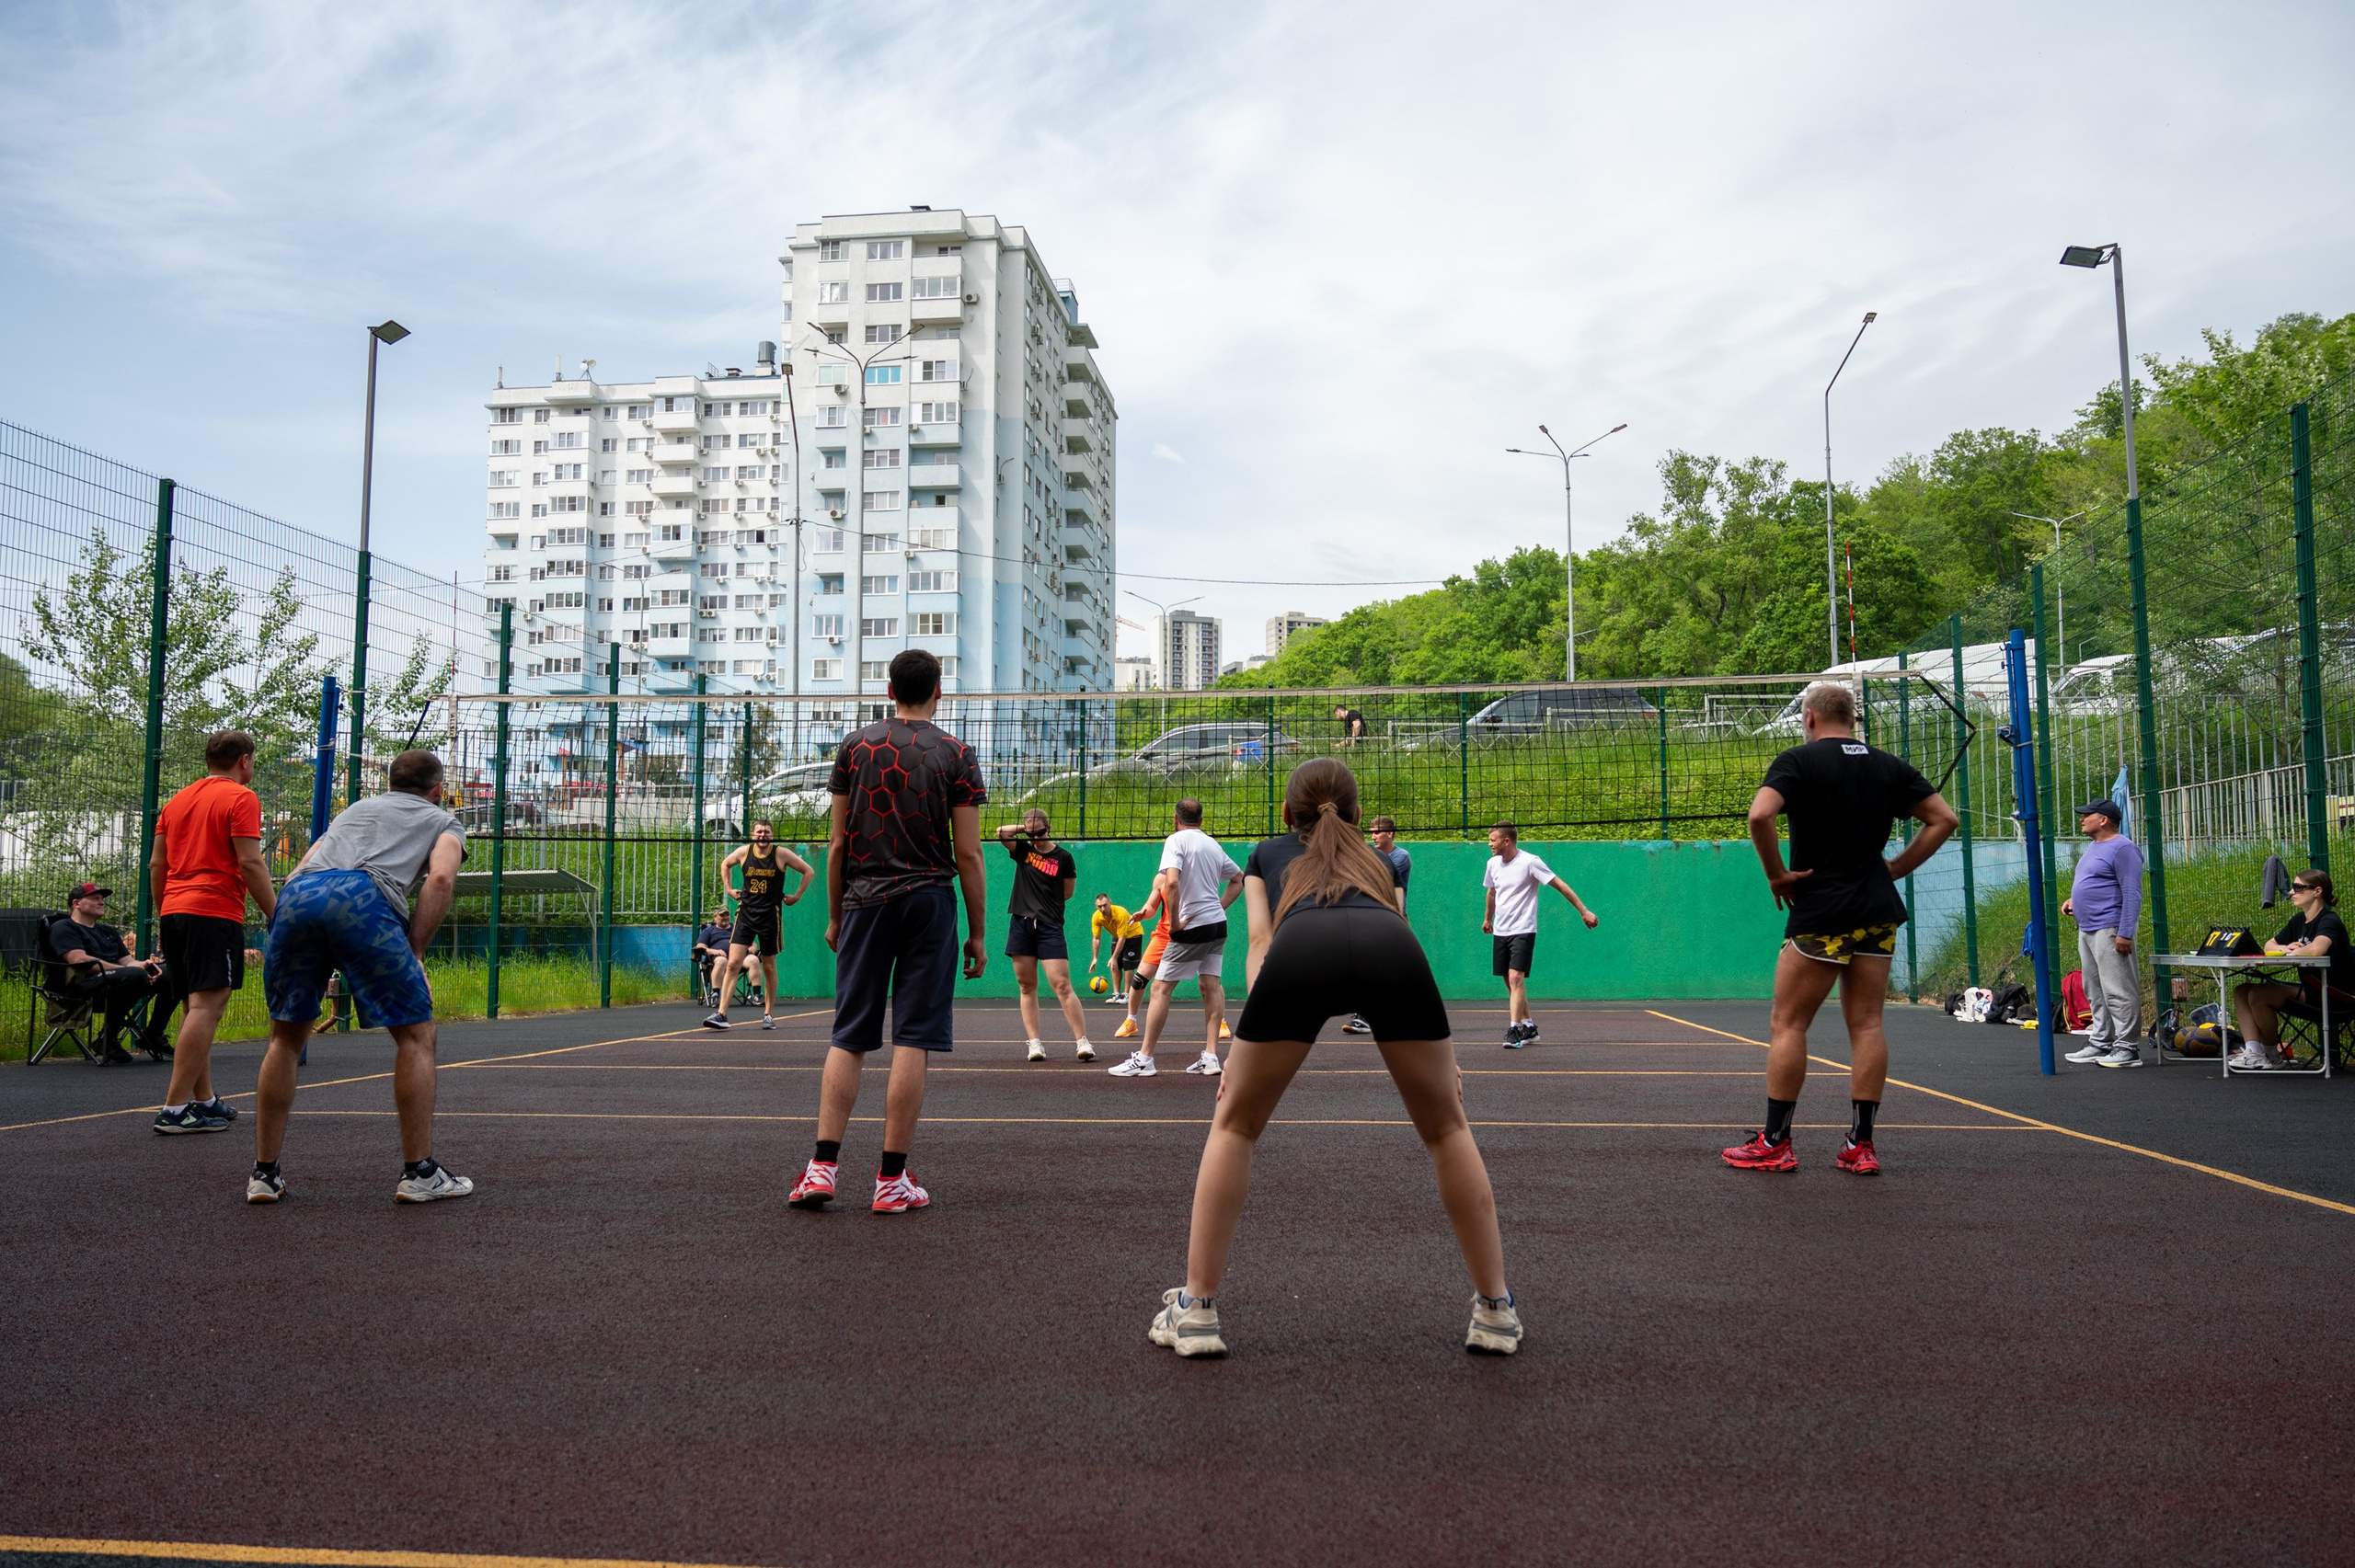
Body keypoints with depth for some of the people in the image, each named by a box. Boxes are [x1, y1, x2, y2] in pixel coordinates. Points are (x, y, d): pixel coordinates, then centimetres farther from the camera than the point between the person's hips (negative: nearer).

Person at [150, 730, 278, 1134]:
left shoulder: (177, 801, 19)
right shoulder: (241, 798, -4)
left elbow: (156, 866, 18)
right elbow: (250, 863, -11)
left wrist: (165, 918, 25)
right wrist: (277, 917, -8)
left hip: (175, 911, 8)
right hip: (215, 912, -8)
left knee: (195, 1007, 13)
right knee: (206, 1007, -10)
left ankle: (204, 1100, 18)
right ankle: (175, 1109, -15)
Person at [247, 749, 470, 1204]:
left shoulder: (355, 808, 41)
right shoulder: (443, 821, 28)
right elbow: (441, 878, 5)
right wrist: (414, 954, 8)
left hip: (295, 894, 5)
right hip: (364, 897, -5)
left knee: (287, 1037, 19)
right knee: (416, 1034, 6)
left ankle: (264, 1174, 20)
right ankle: (419, 1173, 6)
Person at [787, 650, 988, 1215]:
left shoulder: (854, 747, 6)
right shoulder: (957, 755, 0)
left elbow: (837, 843, 6)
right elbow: (968, 855, -3)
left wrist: (834, 915, 15)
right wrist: (977, 933, 3)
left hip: (864, 900, 2)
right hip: (929, 903, -2)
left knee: (848, 1038, 8)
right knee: (912, 1041, 0)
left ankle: (822, 1167, 3)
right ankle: (892, 1180, 3)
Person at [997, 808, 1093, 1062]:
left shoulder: (1063, 857, 1)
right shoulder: (1023, 850, 11)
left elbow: (1068, 892, 7)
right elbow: (1001, 832, 1)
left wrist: (1043, 903, 9)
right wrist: (1025, 828, 2)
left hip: (1050, 926, -4)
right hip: (1021, 924, 4)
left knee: (1062, 985, -11)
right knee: (1027, 987, 4)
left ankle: (1083, 1041, -11)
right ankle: (1035, 1043, 8)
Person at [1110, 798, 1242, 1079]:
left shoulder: (1176, 840, -8)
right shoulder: (1213, 844, 14)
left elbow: (1171, 882, -23)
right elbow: (1239, 879, 25)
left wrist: (1175, 922, -15)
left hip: (1192, 926, -7)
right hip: (1217, 922, 7)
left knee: (1161, 988, -2)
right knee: (1211, 985, 8)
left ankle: (1144, 1058, 0)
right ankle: (1211, 1057, 5)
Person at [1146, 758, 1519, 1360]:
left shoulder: (1267, 855, 39)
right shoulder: (1373, 859, 44)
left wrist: (1251, 1045, 14)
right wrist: (1441, 1052, 39)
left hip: (1301, 950, -1)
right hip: (1394, 949, 2)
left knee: (1235, 1126, 20)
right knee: (1446, 1129, 23)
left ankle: (1195, 1309, 19)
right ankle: (1496, 1311, 26)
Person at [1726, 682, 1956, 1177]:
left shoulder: (1799, 760, -5)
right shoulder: (1889, 766, 11)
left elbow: (1760, 815, -22)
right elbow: (1943, 818, 11)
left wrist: (1777, 874, -11)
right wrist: (1897, 868, 10)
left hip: (1820, 913, -5)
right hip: (1879, 911, 5)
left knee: (1789, 1025, 2)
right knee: (1866, 1025, 7)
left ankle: (1774, 1143, 4)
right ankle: (1861, 1144, 8)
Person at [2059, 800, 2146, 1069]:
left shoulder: (2122, 848, -11)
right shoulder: (2093, 848, 19)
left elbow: (2132, 894, -17)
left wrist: (2125, 933, -22)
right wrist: (2072, 900, 14)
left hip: (2109, 930, -10)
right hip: (2086, 930, 10)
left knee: (2118, 991, -9)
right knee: (2095, 992, 13)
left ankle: (2127, 1048, -6)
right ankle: (2100, 1043, 20)